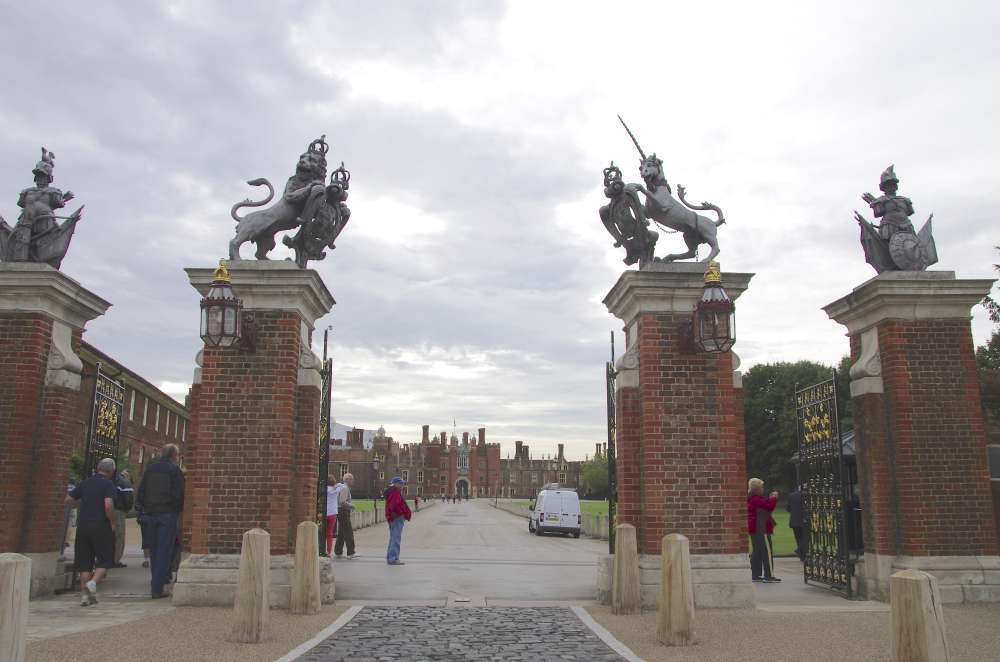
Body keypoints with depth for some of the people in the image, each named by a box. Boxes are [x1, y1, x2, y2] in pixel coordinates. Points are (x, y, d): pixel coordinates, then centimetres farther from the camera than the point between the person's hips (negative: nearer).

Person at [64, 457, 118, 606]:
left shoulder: (85, 483, 10)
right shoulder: (108, 485, -8)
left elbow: (68, 500, 14)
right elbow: (108, 506, -20)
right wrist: (113, 523, -7)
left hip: (82, 524, 5)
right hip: (101, 526, -5)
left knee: (84, 561, 10)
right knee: (104, 560, 7)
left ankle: (85, 595, 11)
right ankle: (93, 582, -17)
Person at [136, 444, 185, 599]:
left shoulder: (150, 469, 11)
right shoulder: (174, 470, -6)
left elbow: (140, 494, 10)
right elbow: (178, 494, -14)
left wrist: (145, 509, 16)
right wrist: (178, 510, 1)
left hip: (151, 515, 6)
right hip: (168, 514, -5)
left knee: (154, 551, 15)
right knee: (164, 551, -2)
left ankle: (155, 584, 23)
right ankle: (157, 588, -5)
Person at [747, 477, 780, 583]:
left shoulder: (752, 499, 16)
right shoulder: (756, 499, -18)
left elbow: (764, 505, 19)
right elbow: (768, 506, -24)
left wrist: (770, 498, 11)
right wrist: (773, 498, -9)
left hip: (755, 530, 11)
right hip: (761, 529, -11)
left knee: (757, 552, 13)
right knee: (767, 551, -8)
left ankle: (756, 575, 16)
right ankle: (769, 576, -9)